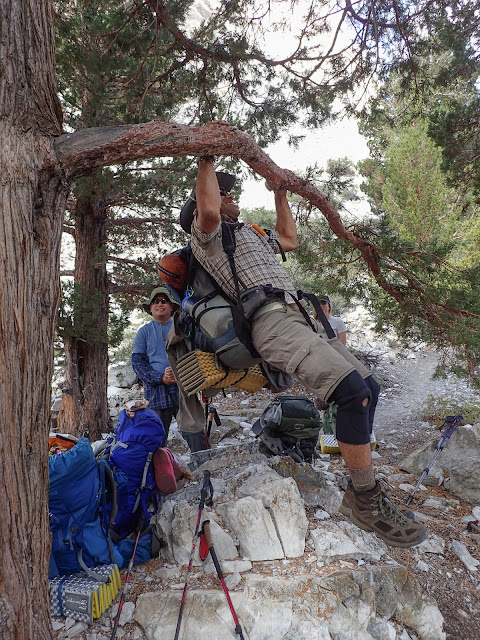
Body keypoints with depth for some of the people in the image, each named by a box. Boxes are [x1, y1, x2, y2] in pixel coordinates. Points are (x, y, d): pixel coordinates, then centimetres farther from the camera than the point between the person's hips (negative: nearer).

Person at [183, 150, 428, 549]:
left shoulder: (251, 234, 37)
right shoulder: (208, 233, 9)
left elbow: (290, 240, 45)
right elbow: (207, 210, -14)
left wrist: (280, 196, 46)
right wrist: (206, 163, 0)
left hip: (300, 317, 10)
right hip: (270, 320, -10)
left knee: (366, 389, 4)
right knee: (353, 391, -24)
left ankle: (363, 487, 13)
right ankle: (366, 501, -12)